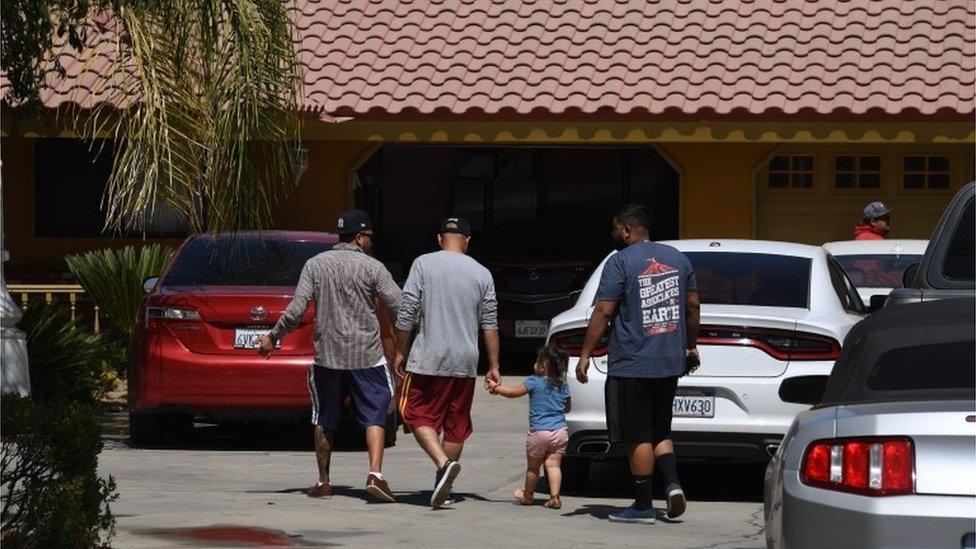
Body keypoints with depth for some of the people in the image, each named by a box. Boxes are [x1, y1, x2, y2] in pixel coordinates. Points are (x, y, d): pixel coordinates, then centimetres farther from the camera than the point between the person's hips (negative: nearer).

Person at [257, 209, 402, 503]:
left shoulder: (315, 265, 3)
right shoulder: (372, 268, -4)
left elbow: (296, 310, -4)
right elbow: (400, 307, -9)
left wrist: (272, 337, 7)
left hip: (327, 355, 2)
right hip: (367, 355, -2)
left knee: (324, 420, 14)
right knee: (374, 417, 0)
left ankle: (323, 482, 16)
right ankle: (375, 474, -18)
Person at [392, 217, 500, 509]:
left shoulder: (423, 264, -3)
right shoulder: (481, 274, 5)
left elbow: (406, 314, -6)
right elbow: (490, 325, 6)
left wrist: (400, 352, 5)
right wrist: (493, 367, 11)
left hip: (428, 359, -3)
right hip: (466, 363, 3)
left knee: (418, 415, 4)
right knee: (456, 425, 11)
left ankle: (444, 463, -19)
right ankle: (443, 486, 14)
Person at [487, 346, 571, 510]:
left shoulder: (534, 382, -7)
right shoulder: (562, 386, 7)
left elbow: (512, 392, 0)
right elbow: (568, 408, 20)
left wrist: (495, 388, 15)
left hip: (539, 432, -3)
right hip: (560, 431, 3)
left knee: (533, 466, 12)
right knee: (553, 464, 1)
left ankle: (528, 495, 28)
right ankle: (554, 496, -12)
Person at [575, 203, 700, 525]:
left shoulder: (620, 262, -10)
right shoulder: (677, 258, 9)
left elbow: (603, 312, -13)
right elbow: (692, 306, 14)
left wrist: (585, 355, -10)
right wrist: (691, 345, 26)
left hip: (631, 366, -6)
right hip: (670, 364, 6)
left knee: (639, 438, -1)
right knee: (660, 432, 18)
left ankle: (643, 506, 2)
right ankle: (673, 483, -3)